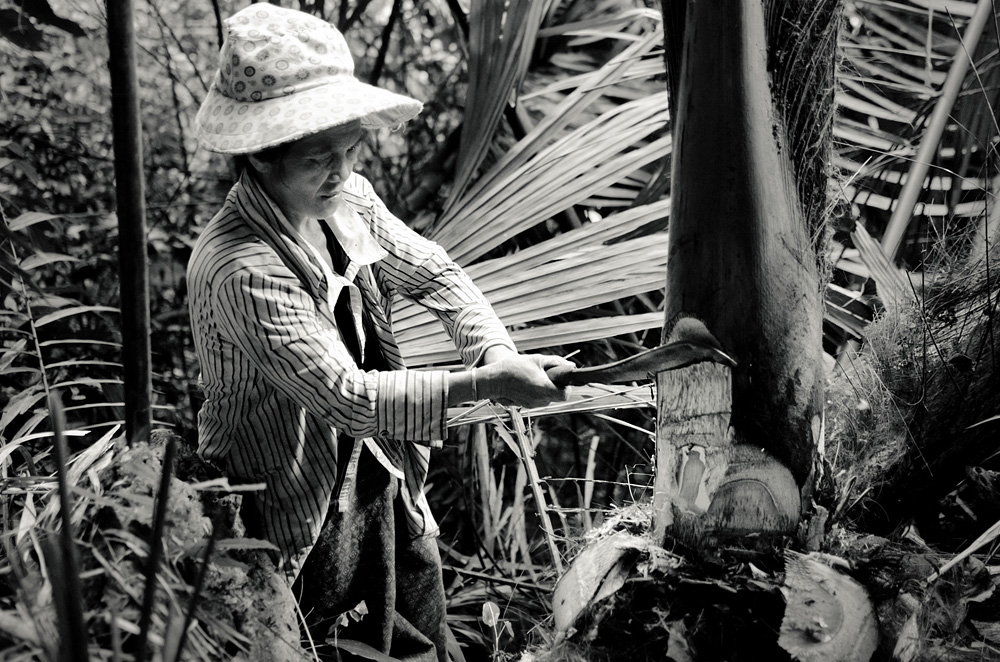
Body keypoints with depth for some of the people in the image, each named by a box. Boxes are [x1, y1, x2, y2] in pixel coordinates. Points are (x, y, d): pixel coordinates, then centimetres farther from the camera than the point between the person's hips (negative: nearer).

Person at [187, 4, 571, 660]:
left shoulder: (347, 199, -6)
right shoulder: (240, 269, -29)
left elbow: (432, 272, 4)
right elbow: (346, 396, -31)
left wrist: (496, 347, -13)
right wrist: (479, 384, -34)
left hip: (387, 485, 7)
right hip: (300, 517, -7)